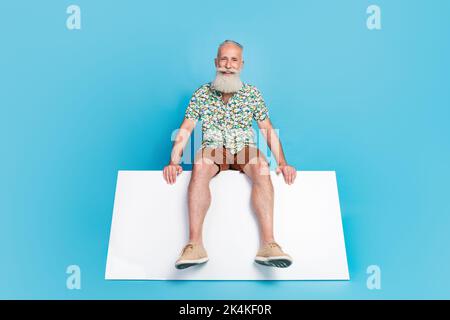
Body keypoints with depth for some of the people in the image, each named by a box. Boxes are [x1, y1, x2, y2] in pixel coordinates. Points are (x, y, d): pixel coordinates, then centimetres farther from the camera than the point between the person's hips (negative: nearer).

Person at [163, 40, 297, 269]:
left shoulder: (252, 93, 13)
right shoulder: (202, 93, 11)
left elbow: (268, 130, 10)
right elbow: (185, 130, 6)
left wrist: (283, 163, -3)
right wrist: (173, 162, -8)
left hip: (245, 147, 1)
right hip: (214, 147, 0)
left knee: (262, 167, -35)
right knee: (199, 167, -36)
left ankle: (268, 244, -43)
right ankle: (195, 245, -42)